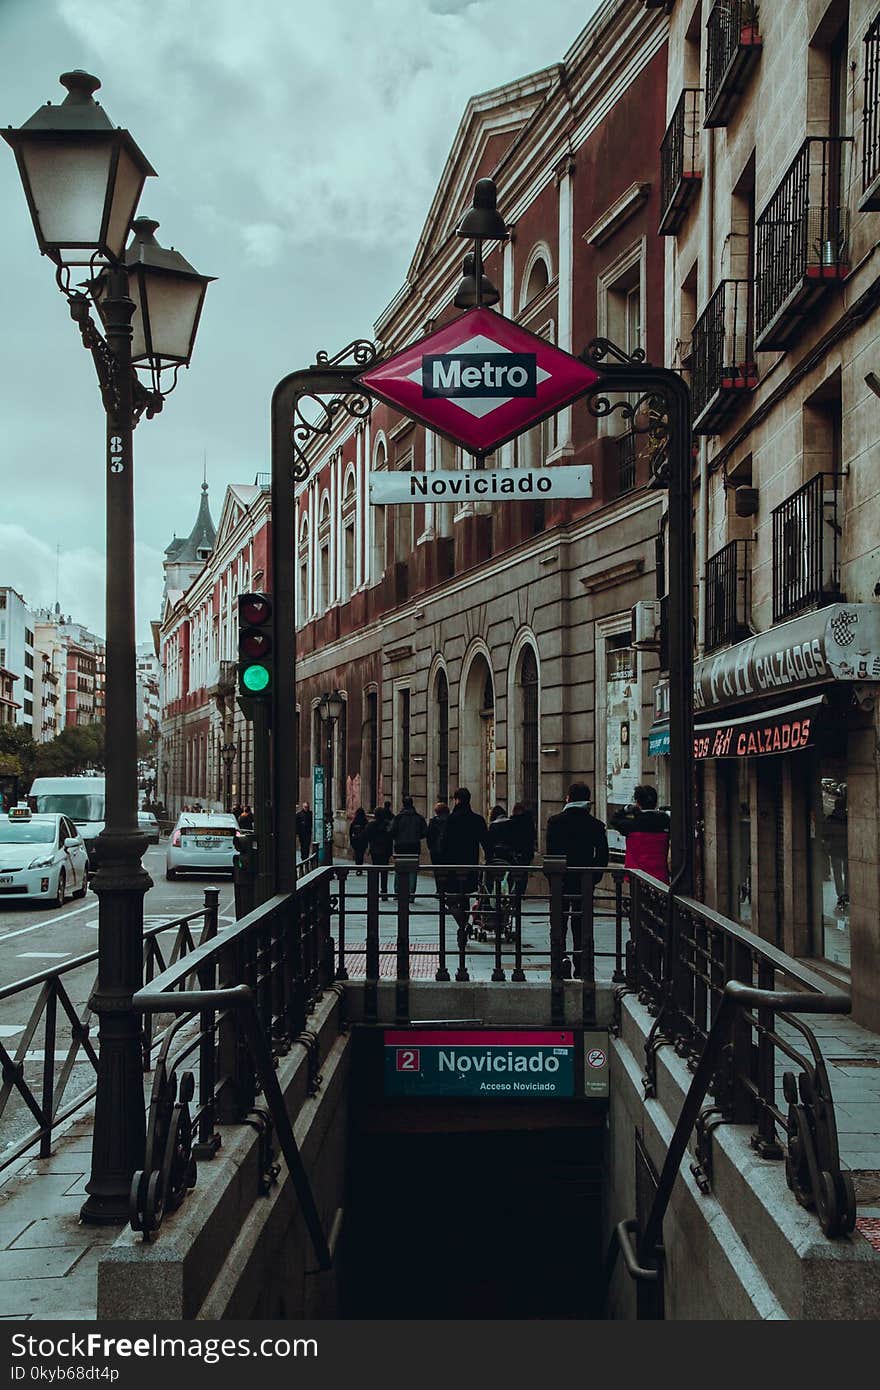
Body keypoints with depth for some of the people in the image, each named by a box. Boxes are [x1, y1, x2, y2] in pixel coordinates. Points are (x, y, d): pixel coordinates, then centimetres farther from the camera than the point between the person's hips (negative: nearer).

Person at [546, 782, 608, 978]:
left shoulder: (555, 821, -6)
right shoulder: (595, 824, -2)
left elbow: (550, 851, -8)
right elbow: (603, 854, -2)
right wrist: (595, 877, 8)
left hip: (560, 880, -1)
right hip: (585, 881, 1)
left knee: (559, 922, 9)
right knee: (581, 923, 8)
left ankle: (561, 957, -11)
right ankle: (580, 967, 9)